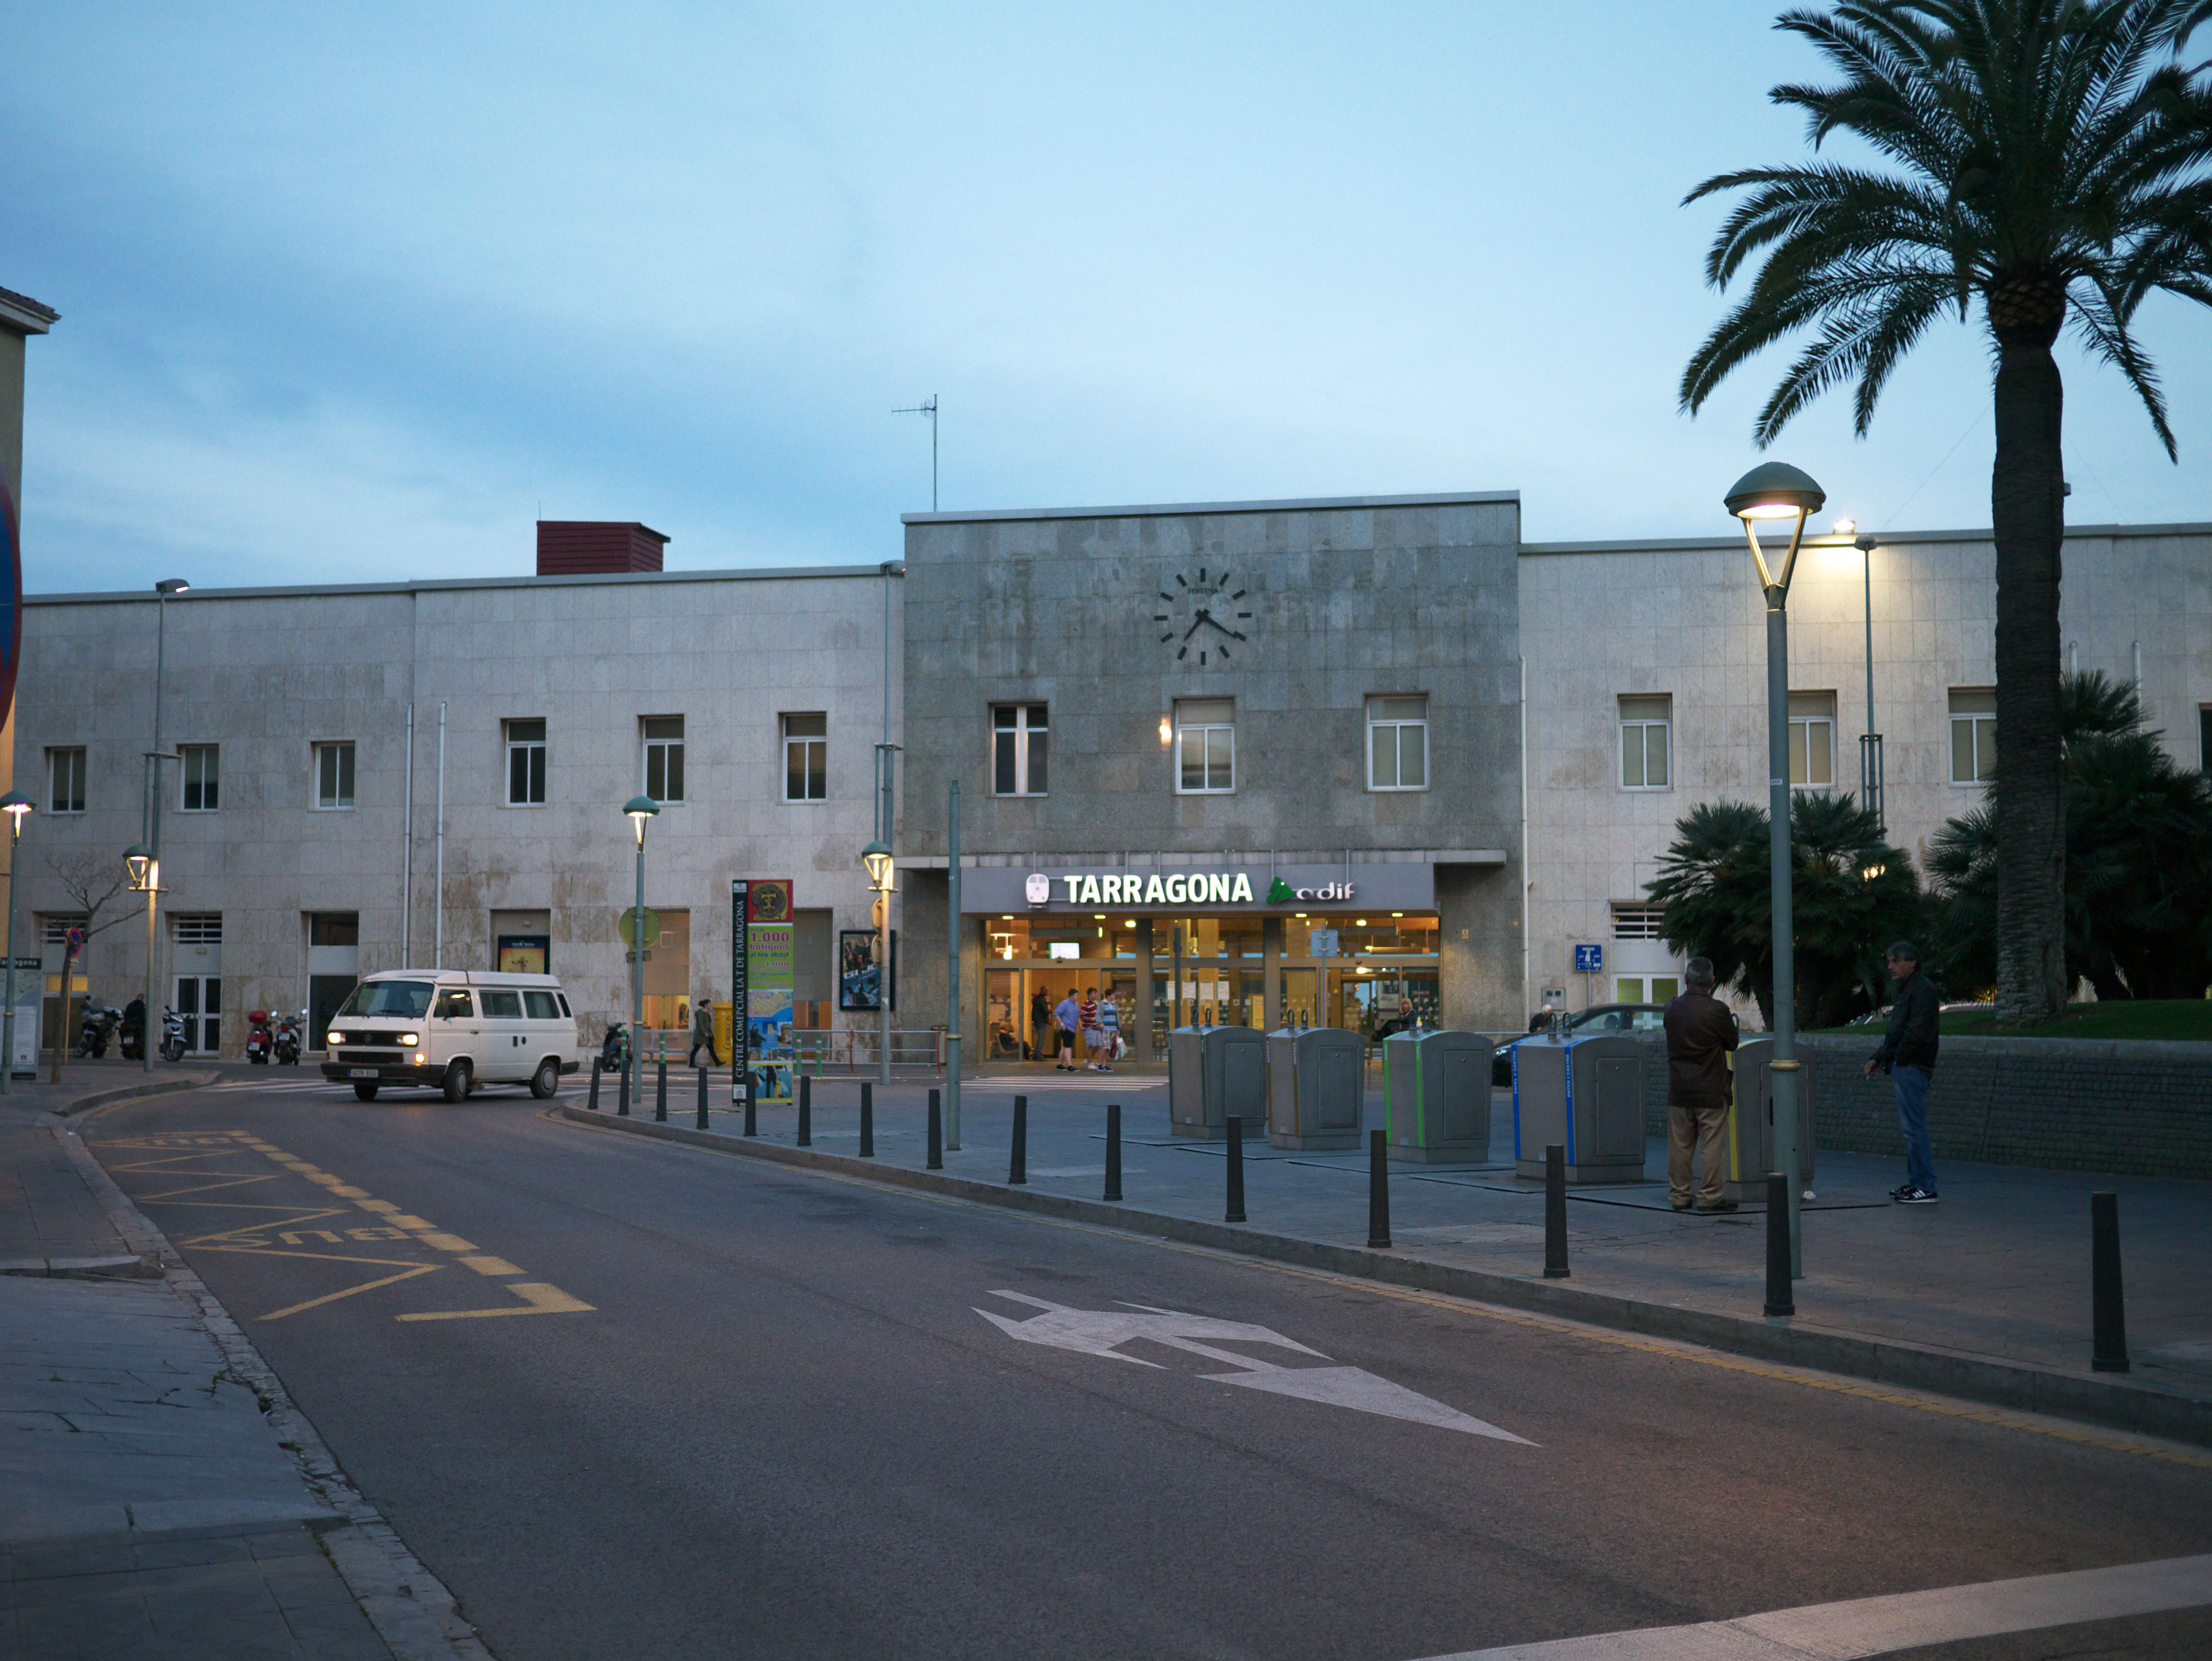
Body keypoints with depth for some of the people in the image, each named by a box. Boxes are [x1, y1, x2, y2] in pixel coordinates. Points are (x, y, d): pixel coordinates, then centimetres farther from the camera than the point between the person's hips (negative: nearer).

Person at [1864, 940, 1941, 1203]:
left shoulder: (1923, 990, -12)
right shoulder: (1906, 990, 21)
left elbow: (1916, 1033, -20)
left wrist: (1884, 1058, -14)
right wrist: (1878, 1057, 14)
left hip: (1913, 1068, -11)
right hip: (1904, 1068, 11)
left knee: (1914, 1127, -11)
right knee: (1909, 1126, 13)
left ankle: (1926, 1188, -10)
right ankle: (1915, 1182, 18)